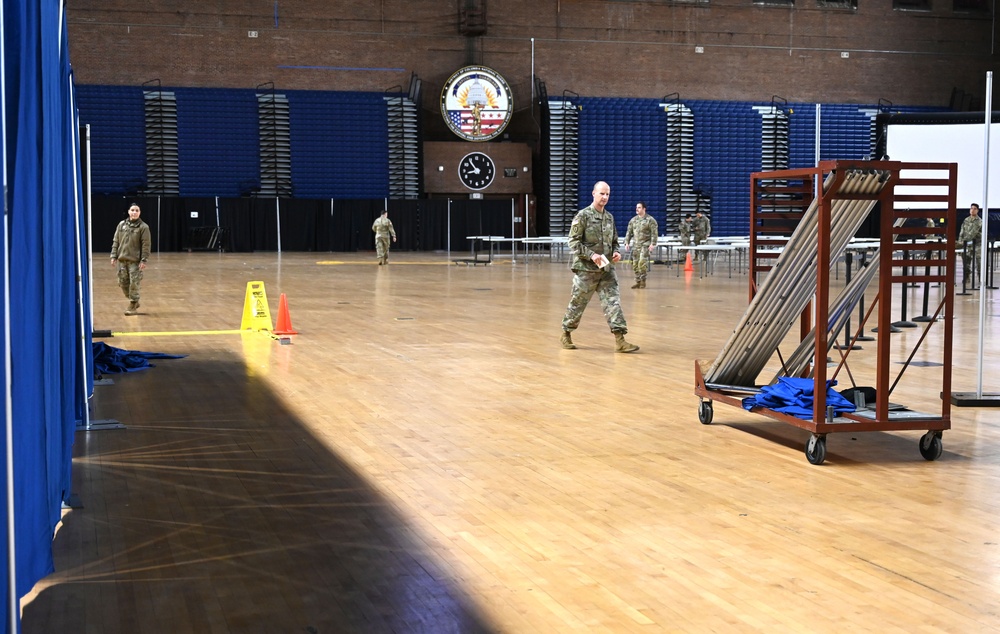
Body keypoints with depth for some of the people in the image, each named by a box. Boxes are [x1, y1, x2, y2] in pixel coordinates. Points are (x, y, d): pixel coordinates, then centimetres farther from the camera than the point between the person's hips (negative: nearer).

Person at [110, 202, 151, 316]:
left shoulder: (143, 227, -4)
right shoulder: (121, 225, 8)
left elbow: (146, 245, -6)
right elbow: (116, 242, 11)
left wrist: (144, 260, -12)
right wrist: (114, 256, 4)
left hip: (135, 261, -5)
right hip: (122, 260, 5)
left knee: (134, 283, -4)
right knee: (123, 282, 8)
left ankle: (133, 305, 8)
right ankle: (134, 302, 24)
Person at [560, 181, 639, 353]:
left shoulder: (609, 217, 12)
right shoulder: (583, 215, -7)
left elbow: (614, 241, 22)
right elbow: (573, 242, -10)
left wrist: (616, 252, 0)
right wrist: (591, 255, -21)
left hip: (606, 269, 5)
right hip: (586, 268, -5)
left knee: (613, 302, -6)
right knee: (578, 303, 6)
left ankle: (620, 340, -10)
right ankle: (566, 334, 25)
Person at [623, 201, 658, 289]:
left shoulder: (650, 220, -5)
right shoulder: (633, 220, 11)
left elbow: (654, 233, -9)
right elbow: (629, 232, 14)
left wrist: (652, 244, -17)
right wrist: (627, 243, 5)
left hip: (646, 244, -6)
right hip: (636, 245, 6)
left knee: (642, 262, -18)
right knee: (635, 264, 4)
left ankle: (643, 281, -7)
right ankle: (638, 281, 14)